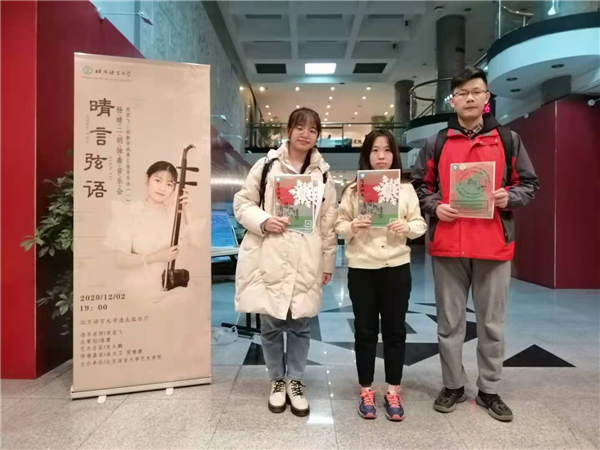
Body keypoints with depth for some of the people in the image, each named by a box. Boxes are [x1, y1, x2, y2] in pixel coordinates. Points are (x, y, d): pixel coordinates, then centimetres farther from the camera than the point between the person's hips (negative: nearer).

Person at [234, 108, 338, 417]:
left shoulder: (322, 173, 8)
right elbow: (242, 203, 4)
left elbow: (329, 221, 9)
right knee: (270, 325, 9)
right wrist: (263, 221, -15)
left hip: (305, 261, 2)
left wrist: (328, 261, 9)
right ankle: (277, 380, 32)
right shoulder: (267, 165, 1)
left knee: (300, 324, 9)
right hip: (269, 258, -1)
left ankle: (295, 382, 31)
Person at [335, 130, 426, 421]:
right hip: (361, 268, -1)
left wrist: (407, 227, -16)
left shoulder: (406, 188, 4)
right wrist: (352, 227, -20)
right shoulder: (353, 189, 1)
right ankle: (366, 390, 23)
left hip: (397, 267, 1)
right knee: (365, 330, 8)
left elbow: (420, 223, 4)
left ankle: (393, 390, 25)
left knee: (395, 330, 9)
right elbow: (339, 224, 1)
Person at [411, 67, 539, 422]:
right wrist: (434, 206, -9)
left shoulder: (509, 140, 8)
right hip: (447, 245, 0)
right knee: (450, 321, 10)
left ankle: (490, 389, 27)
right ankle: (453, 386, 26)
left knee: (493, 322, 10)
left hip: (495, 245, 0)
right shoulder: (436, 144, 7)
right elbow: (419, 186, 9)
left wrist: (510, 197, -11)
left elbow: (529, 184, 10)